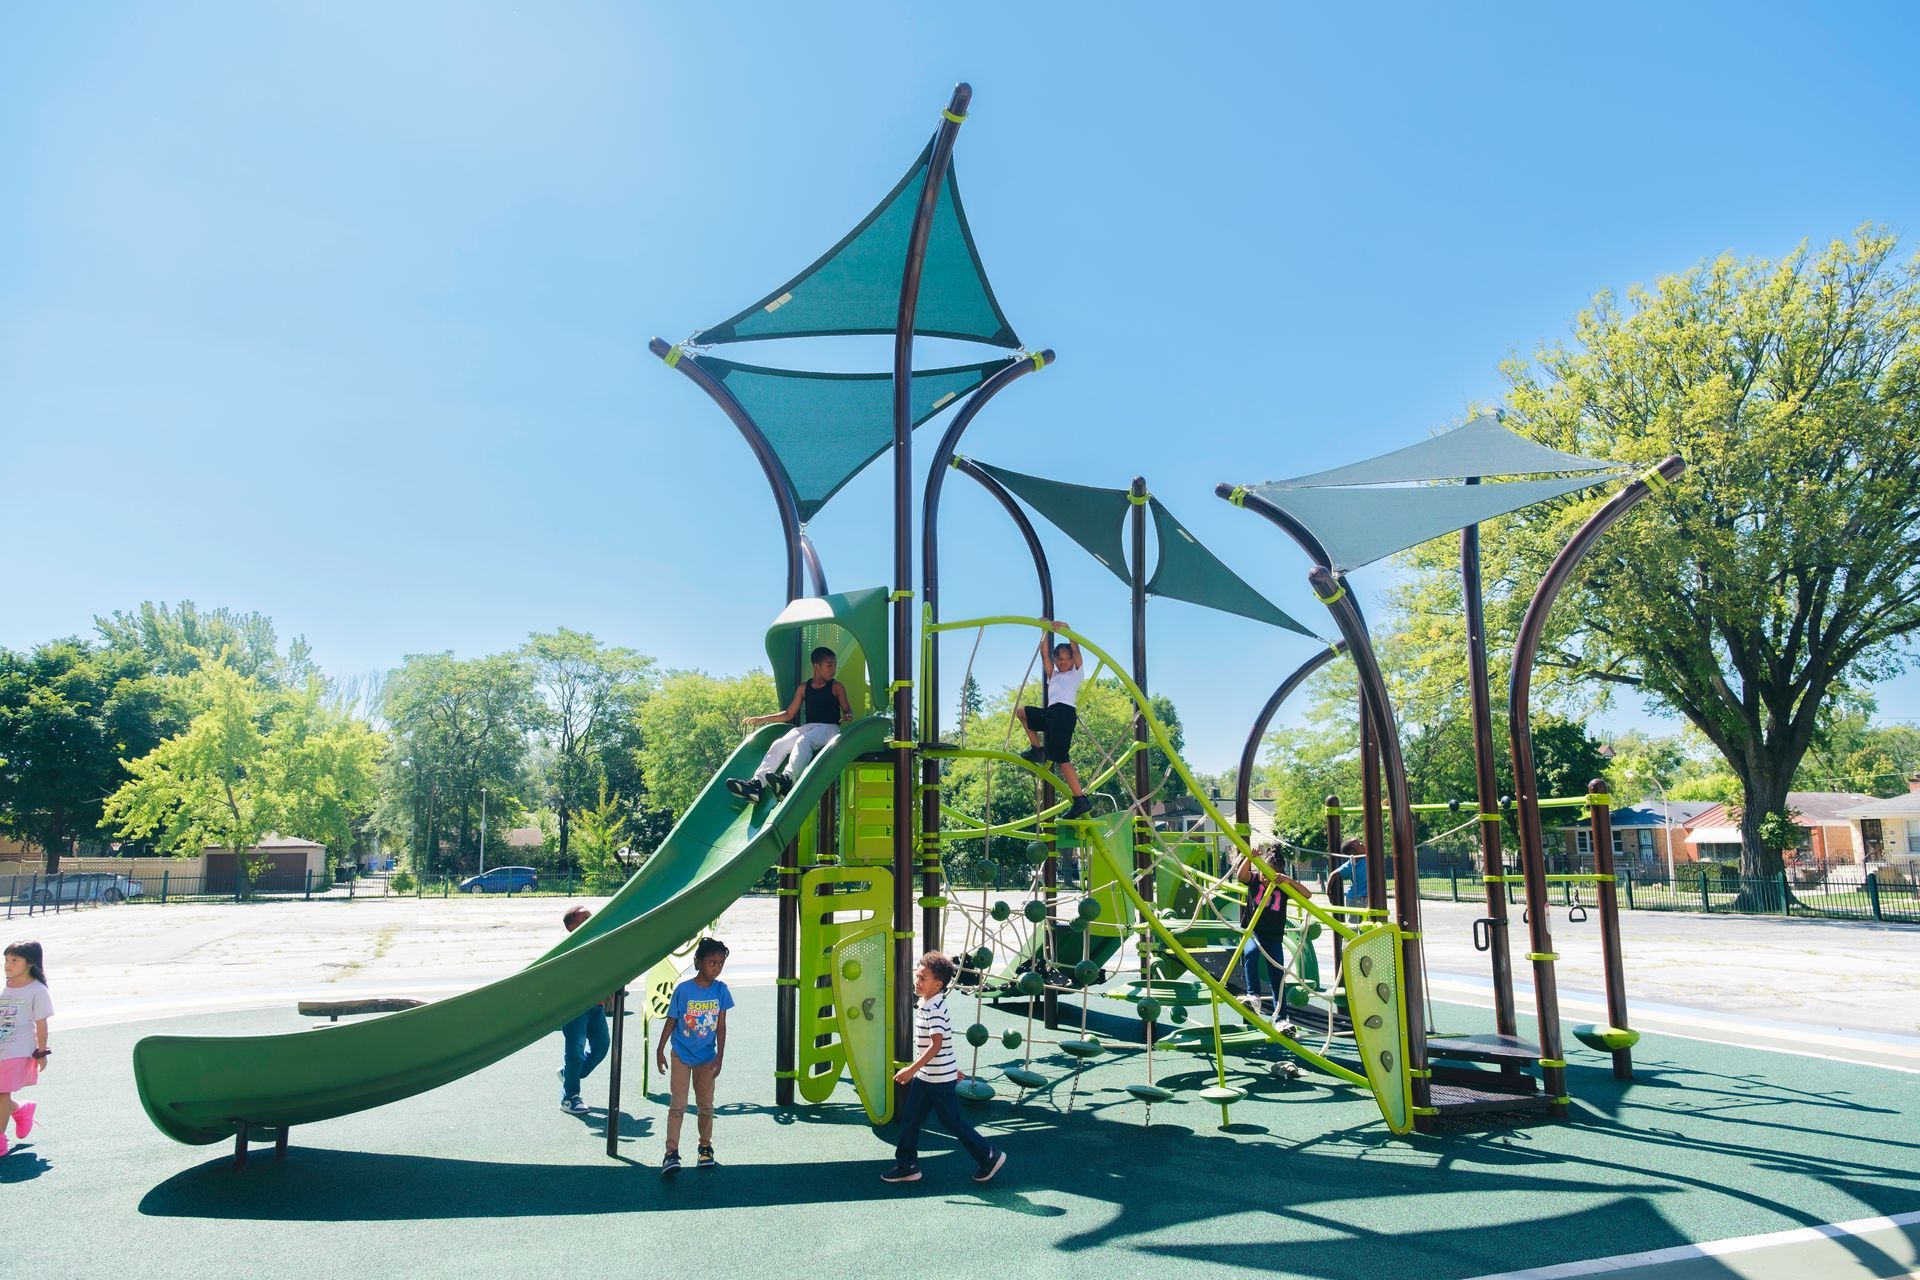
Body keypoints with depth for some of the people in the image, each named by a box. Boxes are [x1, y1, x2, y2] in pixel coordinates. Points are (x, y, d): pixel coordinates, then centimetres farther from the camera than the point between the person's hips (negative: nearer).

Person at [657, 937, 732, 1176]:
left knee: (706, 1105, 12)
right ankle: (672, 1153, -3)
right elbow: (671, 1021, -4)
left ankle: (706, 1148, 26)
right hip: (681, 1055, -2)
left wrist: (719, 1057, -6)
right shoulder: (683, 989, -14)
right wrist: (660, 1051, 1)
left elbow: (721, 1027, -4)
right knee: (677, 1105, -4)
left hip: (707, 1057, 3)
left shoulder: (721, 990, -8)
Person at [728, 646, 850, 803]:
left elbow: (847, 710, 5)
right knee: (779, 745, -22)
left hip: (829, 728, -4)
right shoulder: (803, 688, 17)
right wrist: (762, 719, 13)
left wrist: (848, 716, -20)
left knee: (803, 741, -35)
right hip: (807, 727, 4)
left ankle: (788, 778, -59)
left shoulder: (836, 687, 9)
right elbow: (789, 714, 19)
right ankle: (757, 783, -39)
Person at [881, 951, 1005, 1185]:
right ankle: (907, 1166, 22)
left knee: (951, 1122, 4)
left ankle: (989, 1158, 18)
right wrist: (953, 1068, 26)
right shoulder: (925, 1006, 8)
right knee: (909, 1119, 10)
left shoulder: (935, 1009, -22)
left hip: (940, 1079, -9)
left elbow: (936, 1045, -30)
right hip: (924, 1077, 9)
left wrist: (912, 1069, -30)